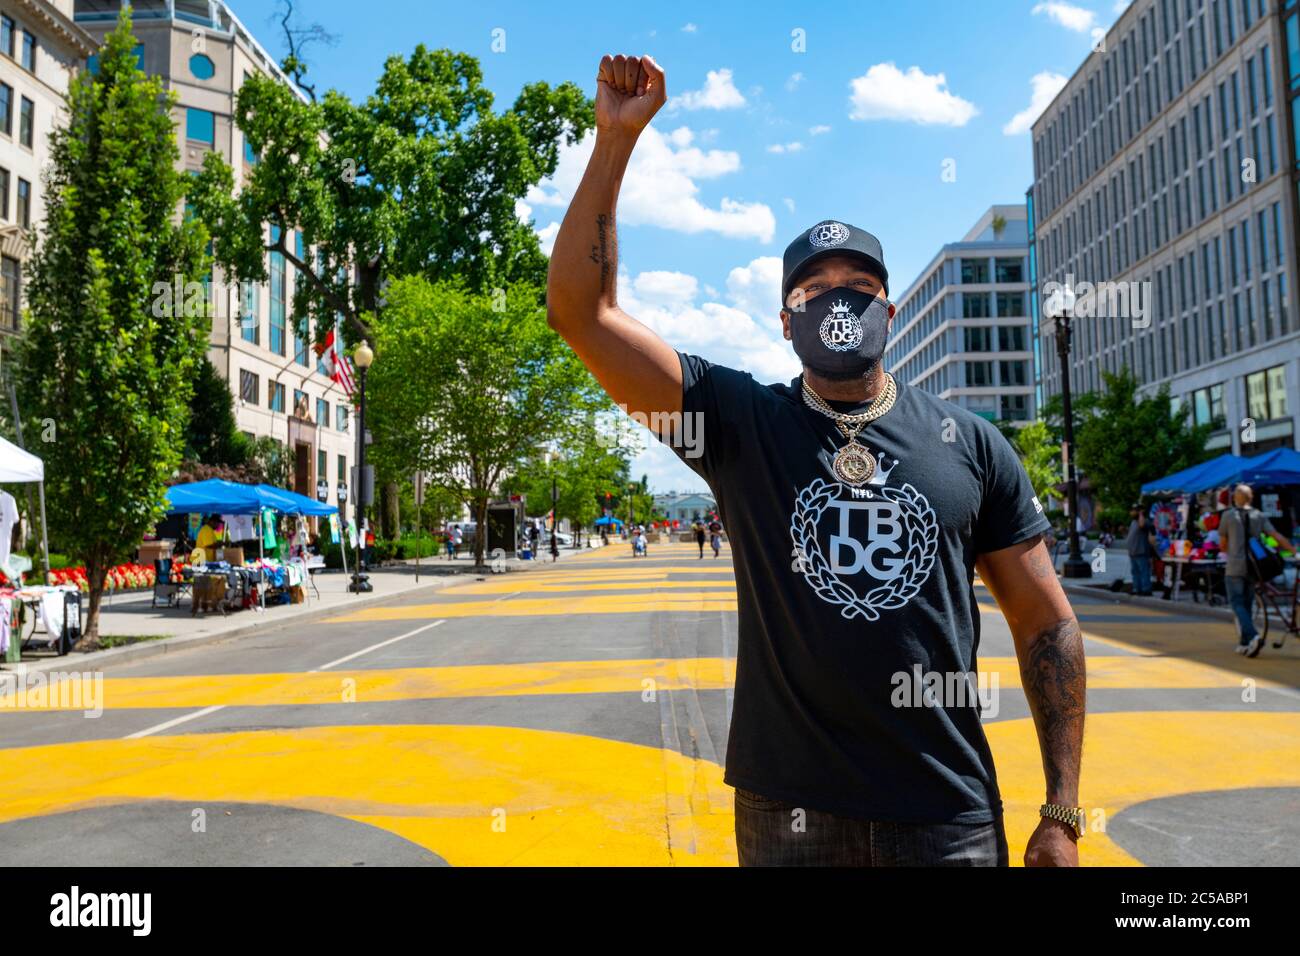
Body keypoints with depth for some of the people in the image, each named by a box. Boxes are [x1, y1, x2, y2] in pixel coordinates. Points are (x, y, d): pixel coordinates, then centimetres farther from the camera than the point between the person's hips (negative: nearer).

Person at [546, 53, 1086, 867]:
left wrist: (1062, 815, 0)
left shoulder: (971, 443, 1)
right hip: (788, 812, 0)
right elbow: (581, 310, -9)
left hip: (952, 814, 1)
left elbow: (1047, 623, 3)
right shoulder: (741, 422, -3)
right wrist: (616, 139, -14)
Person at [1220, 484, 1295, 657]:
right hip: (1253, 567, 4)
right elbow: (1277, 536, -5)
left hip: (1234, 568, -4)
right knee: (1247, 604, 13)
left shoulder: (1228, 516, -1)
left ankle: (1253, 636, -25)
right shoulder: (1260, 516, 5)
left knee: (1237, 604, -4)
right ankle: (1244, 643, 16)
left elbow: (1222, 545, 5)